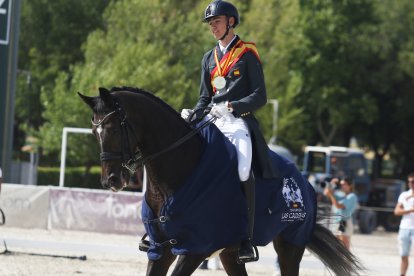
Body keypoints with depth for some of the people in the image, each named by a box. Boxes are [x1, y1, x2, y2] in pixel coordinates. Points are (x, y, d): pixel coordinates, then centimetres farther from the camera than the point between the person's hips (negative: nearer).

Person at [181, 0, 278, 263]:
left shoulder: (247, 54, 2)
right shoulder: (209, 58, 19)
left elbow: (260, 96, -4)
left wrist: (232, 106, -18)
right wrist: (192, 115, 1)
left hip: (239, 121, -6)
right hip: (213, 122, 6)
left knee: (242, 169, -28)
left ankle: (247, 241, -27)